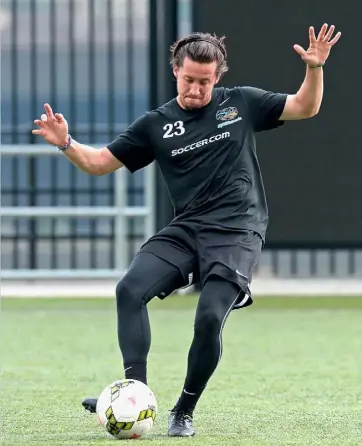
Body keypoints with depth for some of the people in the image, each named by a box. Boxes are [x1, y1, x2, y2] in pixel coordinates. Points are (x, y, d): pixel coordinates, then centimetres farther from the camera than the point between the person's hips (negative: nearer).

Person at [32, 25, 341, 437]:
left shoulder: (241, 103, 7)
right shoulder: (156, 125, 9)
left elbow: (305, 107, 14)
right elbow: (99, 162, 10)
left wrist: (315, 67, -4)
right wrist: (65, 144, -8)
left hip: (237, 233, -3)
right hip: (185, 231, 3)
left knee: (209, 318, -21)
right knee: (130, 289, -21)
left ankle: (184, 411, -1)